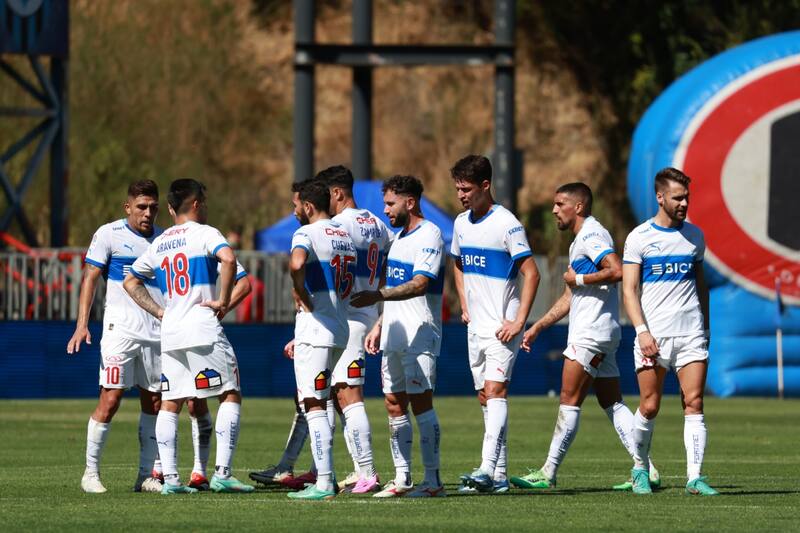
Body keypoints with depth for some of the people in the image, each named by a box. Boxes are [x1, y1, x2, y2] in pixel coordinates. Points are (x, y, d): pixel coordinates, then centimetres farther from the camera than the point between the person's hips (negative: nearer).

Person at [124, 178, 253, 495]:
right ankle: (222, 473, -8)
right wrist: (224, 301, -12)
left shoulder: (159, 244, 17)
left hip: (170, 334, 6)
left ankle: (170, 477, 2)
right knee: (230, 396, 1)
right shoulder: (203, 233, -2)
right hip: (204, 329, -6)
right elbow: (228, 259, -21)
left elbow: (131, 282, 22)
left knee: (169, 405, 9)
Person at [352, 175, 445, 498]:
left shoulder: (429, 235, -11)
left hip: (420, 334, -9)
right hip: (393, 336, 9)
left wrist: (377, 296, -31)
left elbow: (419, 285, -24)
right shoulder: (400, 236, 18)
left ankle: (433, 480, -11)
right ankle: (402, 478, 11)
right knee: (394, 405, 7)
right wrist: (379, 326, 23)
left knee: (421, 402, -11)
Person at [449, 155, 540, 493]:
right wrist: (464, 306, 14)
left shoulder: (506, 224, -13)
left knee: (495, 390, -18)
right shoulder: (461, 223, 10)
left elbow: (531, 274, -14)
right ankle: (499, 477, 11)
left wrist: (519, 322, -18)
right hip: (476, 326, 8)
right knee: (485, 398, 8)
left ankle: (488, 468, -28)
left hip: (502, 326, -8)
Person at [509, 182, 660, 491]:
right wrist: (537, 327, 26)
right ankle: (647, 471, 4)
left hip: (592, 332, -10)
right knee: (612, 404, 7)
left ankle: (548, 473, -5)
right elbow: (570, 297, 28)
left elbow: (617, 271, -27)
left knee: (569, 402, -7)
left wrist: (578, 279, -15)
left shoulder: (591, 235, -10)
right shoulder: (580, 241, 22)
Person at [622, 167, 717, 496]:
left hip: (691, 334, 3)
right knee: (649, 407, 0)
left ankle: (695, 477, -9)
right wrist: (642, 330, -15)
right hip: (653, 335, -3)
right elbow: (629, 290, -4)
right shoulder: (640, 237, 0)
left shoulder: (694, 235, 12)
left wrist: (706, 327, 18)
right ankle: (640, 469, 20)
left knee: (694, 403, -7)